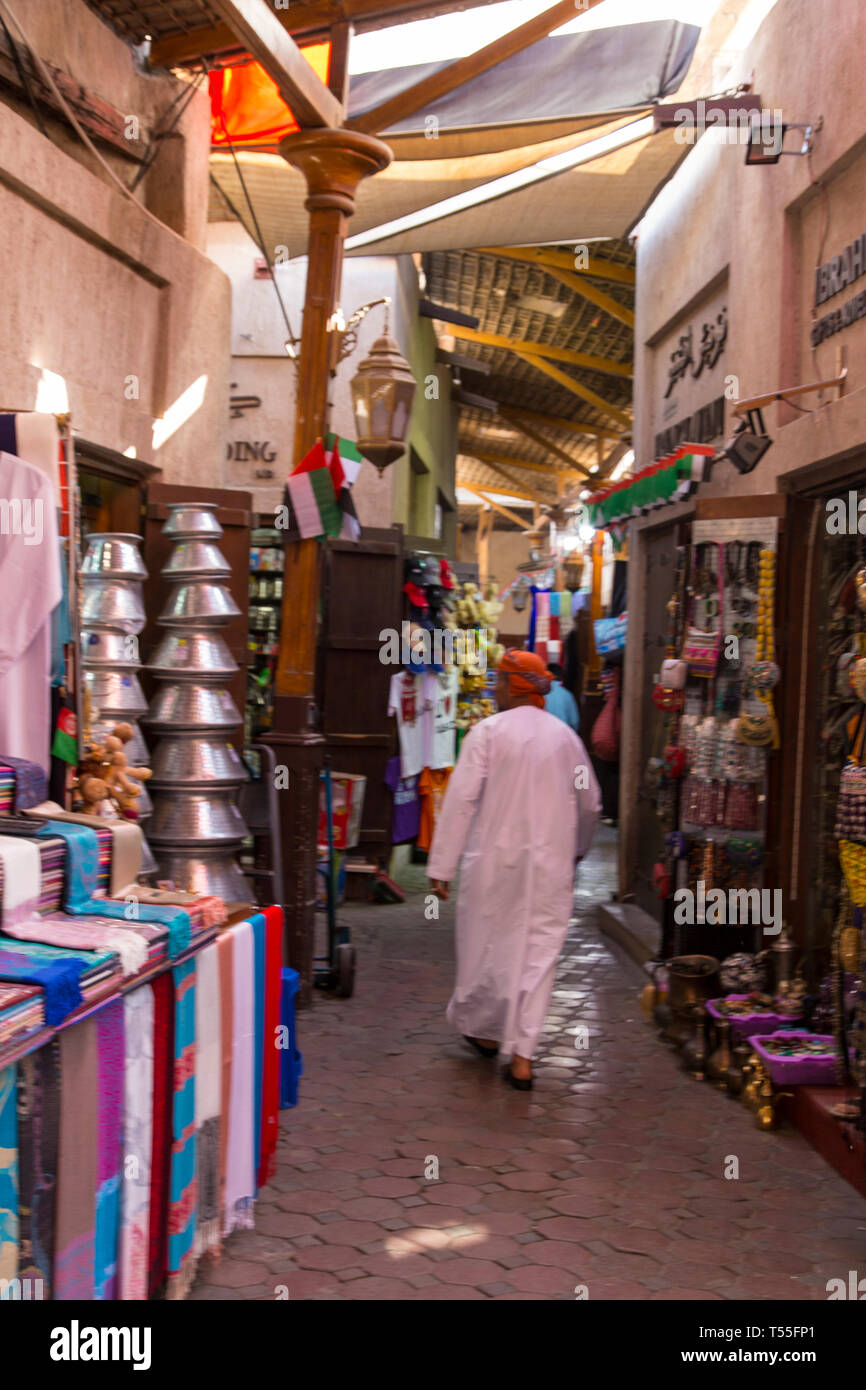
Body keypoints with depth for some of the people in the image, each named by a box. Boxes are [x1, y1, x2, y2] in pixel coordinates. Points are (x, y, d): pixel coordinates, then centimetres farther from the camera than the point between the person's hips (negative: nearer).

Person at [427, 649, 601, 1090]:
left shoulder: (488, 731, -8)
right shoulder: (566, 736, 6)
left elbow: (461, 800, -11)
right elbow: (590, 803, 15)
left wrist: (441, 867, -8)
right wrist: (576, 849, 33)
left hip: (495, 859, -3)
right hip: (551, 864, 3)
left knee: (484, 944, 15)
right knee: (539, 952, 4)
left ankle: (484, 1029, 31)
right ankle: (521, 1056, 1)